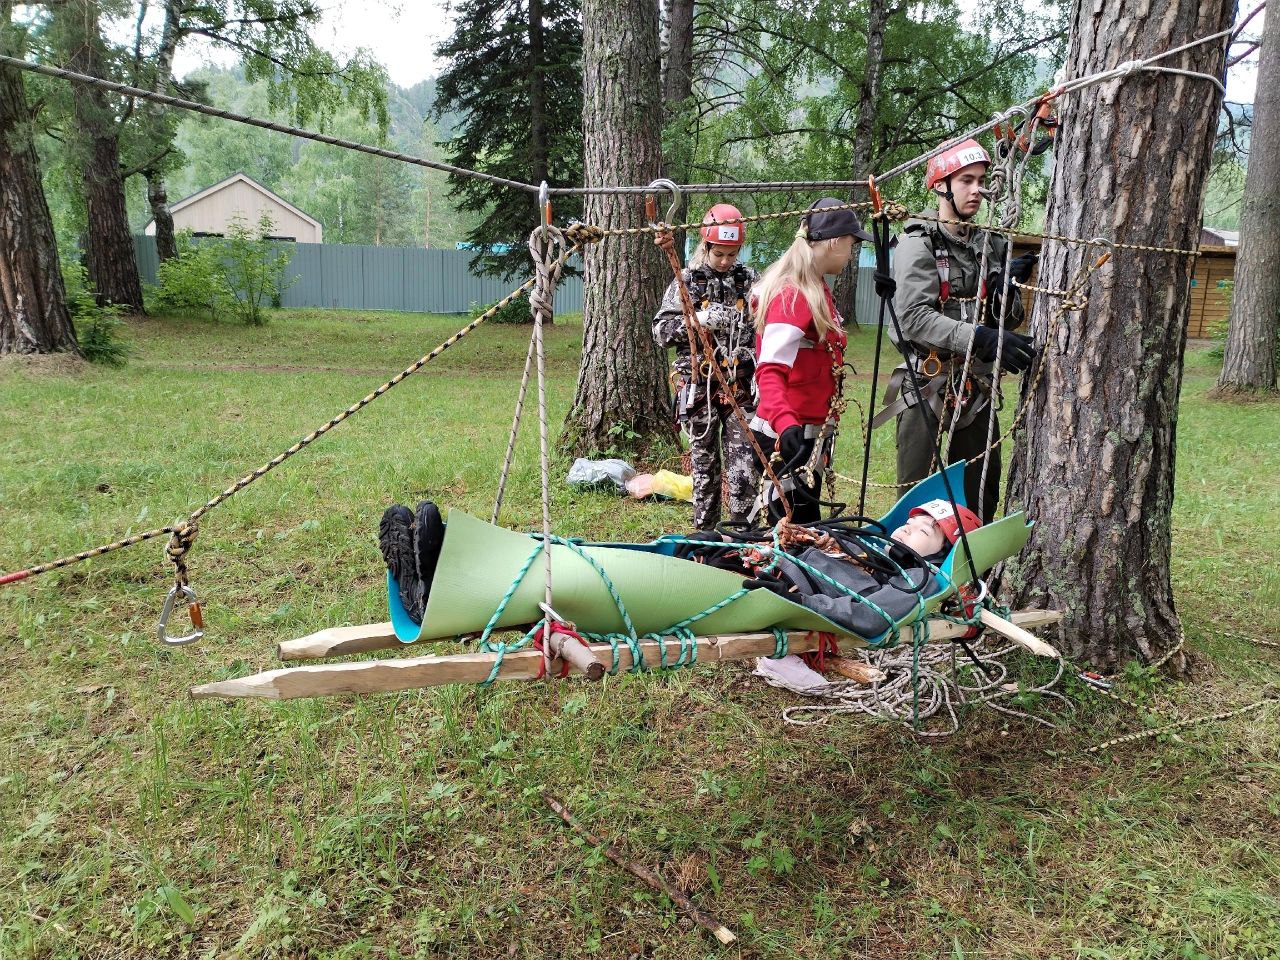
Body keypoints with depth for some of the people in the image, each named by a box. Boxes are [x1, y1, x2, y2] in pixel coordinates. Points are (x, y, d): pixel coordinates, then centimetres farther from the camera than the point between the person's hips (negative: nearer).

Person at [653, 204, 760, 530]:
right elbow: (661, 331, 0)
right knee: (705, 465, 7)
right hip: (699, 387, -1)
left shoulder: (749, 279, 9)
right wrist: (697, 320, -15)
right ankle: (704, 533, 18)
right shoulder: (687, 281, 4)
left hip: (741, 387, 1)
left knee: (745, 467, -5)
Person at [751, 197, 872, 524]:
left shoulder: (816, 289, 13)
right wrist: (785, 424, -46)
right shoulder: (792, 296, -20)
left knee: (806, 524, 18)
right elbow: (769, 371, -31)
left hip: (812, 433, 11)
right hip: (790, 436, -11)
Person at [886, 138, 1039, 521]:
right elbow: (914, 318, -20)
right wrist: (981, 339, -30)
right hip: (927, 384, -6)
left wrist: (1009, 288, -8)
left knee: (981, 492, 12)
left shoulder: (992, 244, 12)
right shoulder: (918, 243, -6)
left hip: (976, 385, 6)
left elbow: (1009, 323, 12)